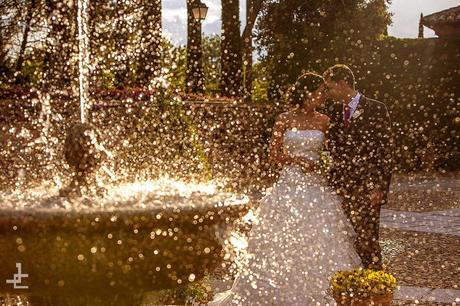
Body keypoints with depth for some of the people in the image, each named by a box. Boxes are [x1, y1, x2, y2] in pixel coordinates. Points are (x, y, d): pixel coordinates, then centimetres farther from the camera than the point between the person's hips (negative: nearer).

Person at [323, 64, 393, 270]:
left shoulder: (375, 109, -3)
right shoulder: (336, 111, 14)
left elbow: (385, 150, -6)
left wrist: (379, 186, -11)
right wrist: (331, 184, 8)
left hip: (366, 188, -5)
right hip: (341, 187, 5)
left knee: (367, 239, -4)